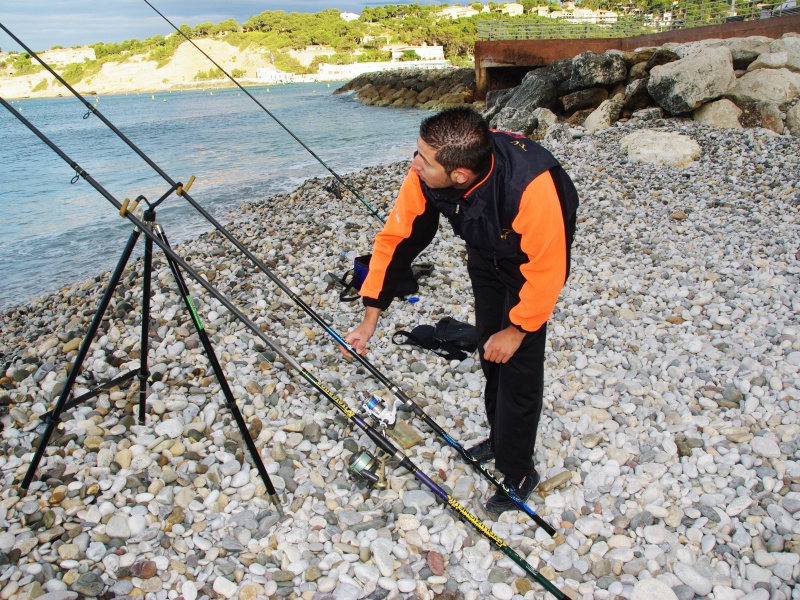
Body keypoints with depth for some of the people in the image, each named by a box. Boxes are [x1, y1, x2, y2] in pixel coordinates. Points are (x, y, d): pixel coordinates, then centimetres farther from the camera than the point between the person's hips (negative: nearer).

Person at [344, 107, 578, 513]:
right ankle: (499, 437, 37)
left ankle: (517, 472, 12)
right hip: (486, 252, 5)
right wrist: (371, 317, -19)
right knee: (488, 350, 14)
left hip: (533, 257, -5)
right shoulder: (426, 174, -29)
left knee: (518, 361, -7)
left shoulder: (531, 184, -43)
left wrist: (517, 330, -20)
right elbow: (396, 237, -19)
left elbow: (546, 268, -31)